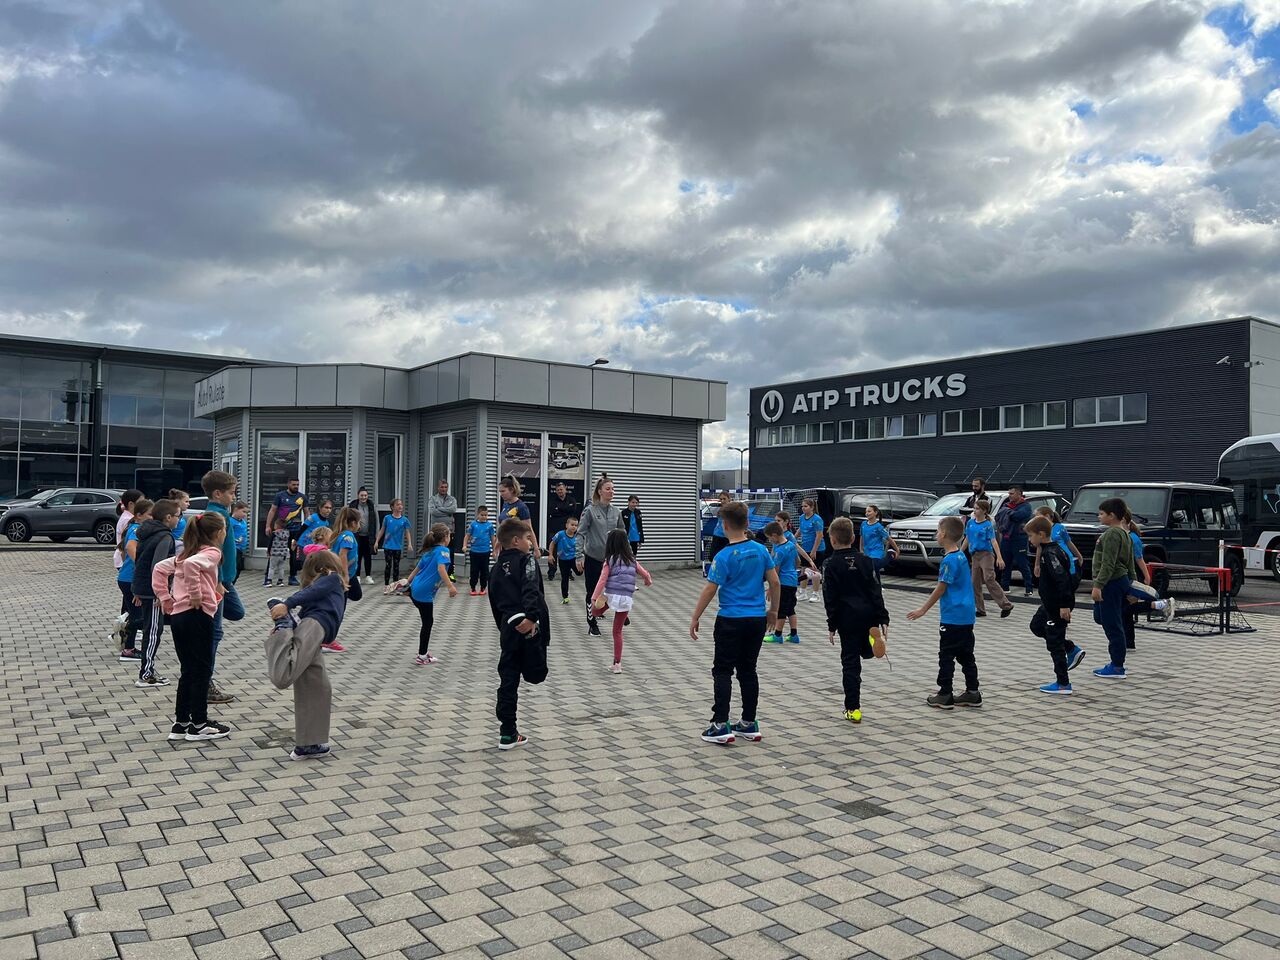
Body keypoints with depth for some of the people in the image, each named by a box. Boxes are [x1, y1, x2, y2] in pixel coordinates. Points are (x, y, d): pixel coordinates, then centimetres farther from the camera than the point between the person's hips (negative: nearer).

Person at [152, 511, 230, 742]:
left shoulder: (188, 552, 19)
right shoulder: (212, 552, -7)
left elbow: (159, 569, 18)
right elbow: (191, 564, -28)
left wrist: (165, 598, 15)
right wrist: (196, 595, -19)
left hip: (177, 616, 8)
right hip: (197, 616, -8)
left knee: (188, 671, 16)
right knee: (202, 671, 3)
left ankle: (181, 723, 21)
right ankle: (199, 724, 11)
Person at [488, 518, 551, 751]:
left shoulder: (497, 566, 20)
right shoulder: (527, 559, -1)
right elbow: (531, 589, -20)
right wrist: (531, 616, -31)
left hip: (507, 626, 8)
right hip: (527, 626, -7)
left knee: (508, 678, 10)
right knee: (535, 673, 6)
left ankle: (508, 733, 13)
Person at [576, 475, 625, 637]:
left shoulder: (616, 512, 4)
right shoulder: (590, 510, -9)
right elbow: (580, 534, -10)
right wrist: (579, 557, -16)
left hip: (611, 558, 3)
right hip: (592, 558, -3)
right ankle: (592, 624, 20)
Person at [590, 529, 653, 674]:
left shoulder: (610, 561, -1)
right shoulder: (632, 560, 9)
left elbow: (602, 580, -8)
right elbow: (645, 574, 20)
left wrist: (594, 597, -7)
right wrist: (648, 581, 41)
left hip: (611, 596, -3)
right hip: (626, 599, 3)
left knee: (595, 611, 29)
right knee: (618, 632, 13)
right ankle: (617, 664, 12)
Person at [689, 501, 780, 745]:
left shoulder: (724, 556, -14)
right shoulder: (760, 550, 1)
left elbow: (710, 590, -13)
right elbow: (774, 581, 5)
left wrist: (695, 619, -4)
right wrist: (773, 609, 18)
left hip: (731, 621, -5)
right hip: (758, 619, 5)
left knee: (722, 672, 2)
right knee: (748, 670, 14)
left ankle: (720, 725, -1)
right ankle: (749, 724, 18)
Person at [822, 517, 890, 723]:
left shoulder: (830, 565, -7)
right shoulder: (866, 561, 3)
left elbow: (830, 599, -7)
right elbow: (876, 591, 0)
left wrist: (832, 626, -2)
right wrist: (883, 619, 1)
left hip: (847, 619, -3)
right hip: (869, 616, 3)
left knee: (850, 663, 3)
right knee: (866, 652, 25)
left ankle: (853, 709, 4)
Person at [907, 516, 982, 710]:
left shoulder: (949, 560, -17)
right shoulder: (962, 556, 11)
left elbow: (940, 589, -16)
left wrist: (923, 610, -9)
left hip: (953, 617, -9)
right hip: (967, 615, 9)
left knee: (946, 656, 0)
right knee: (966, 655, 13)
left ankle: (945, 695, 4)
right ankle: (972, 693, 17)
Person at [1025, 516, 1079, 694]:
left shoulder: (1050, 554, -23)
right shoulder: (1054, 549, 7)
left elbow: (1062, 578, -30)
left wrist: (1065, 605, -31)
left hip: (1058, 606, -10)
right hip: (1050, 603, 10)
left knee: (1054, 643, -1)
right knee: (1036, 626, 25)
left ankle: (1063, 684, 8)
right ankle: (1072, 650, 24)